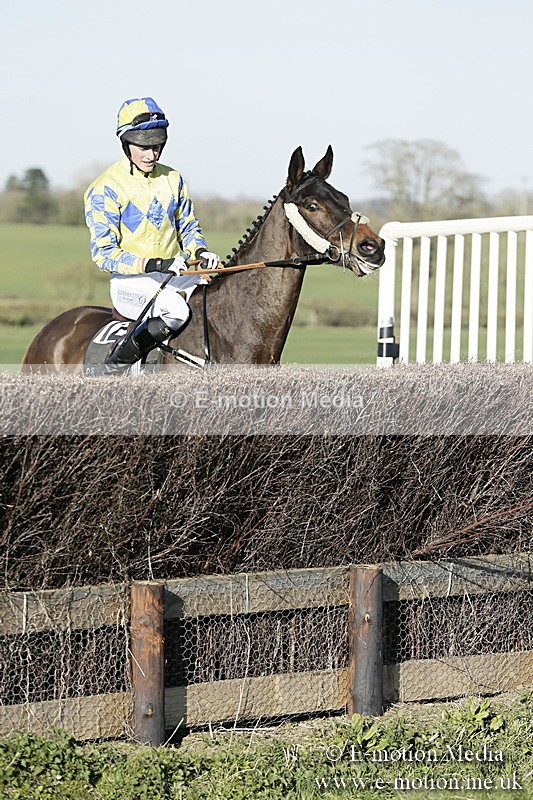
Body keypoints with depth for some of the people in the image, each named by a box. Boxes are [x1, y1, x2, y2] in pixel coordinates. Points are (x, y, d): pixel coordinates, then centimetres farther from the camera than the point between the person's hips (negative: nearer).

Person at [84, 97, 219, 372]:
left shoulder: (172, 179, 11)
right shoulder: (104, 189, -7)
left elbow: (187, 228, 20)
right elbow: (103, 253, -12)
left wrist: (200, 251, -5)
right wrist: (154, 264, -24)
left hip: (177, 277, 6)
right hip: (131, 282, -6)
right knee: (174, 308, -36)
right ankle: (118, 365, -18)